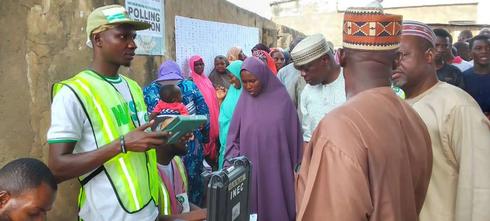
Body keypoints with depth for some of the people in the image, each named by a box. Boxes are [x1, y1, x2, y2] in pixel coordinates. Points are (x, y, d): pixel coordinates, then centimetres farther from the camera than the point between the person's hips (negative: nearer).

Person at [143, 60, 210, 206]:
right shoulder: (191, 87, 0)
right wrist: (204, 137, 9)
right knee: (192, 181, 17)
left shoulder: (148, 91, 1)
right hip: (190, 145, 0)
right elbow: (204, 115, -2)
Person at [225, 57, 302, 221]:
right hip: (250, 169, 1)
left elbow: (293, 135, 3)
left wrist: (294, 168, 6)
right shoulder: (244, 101, 0)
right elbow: (234, 137, 2)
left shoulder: (281, 99, -4)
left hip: (277, 170, -1)